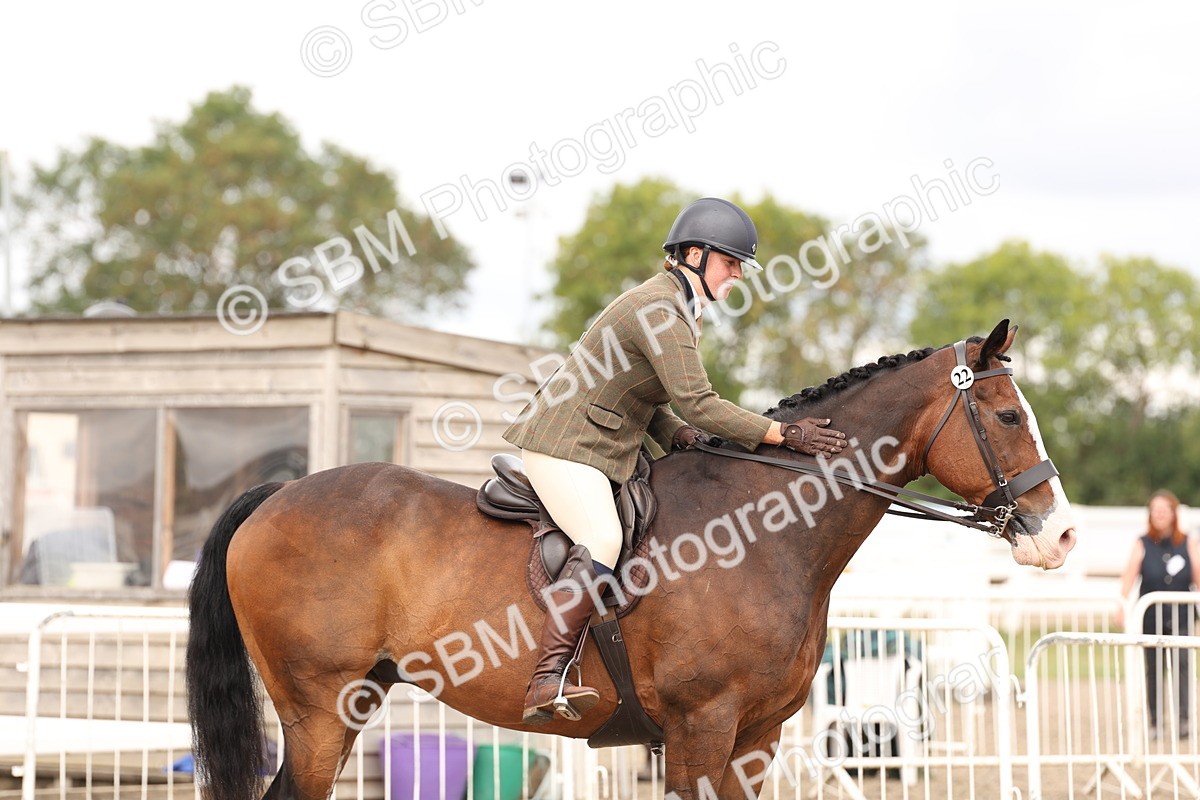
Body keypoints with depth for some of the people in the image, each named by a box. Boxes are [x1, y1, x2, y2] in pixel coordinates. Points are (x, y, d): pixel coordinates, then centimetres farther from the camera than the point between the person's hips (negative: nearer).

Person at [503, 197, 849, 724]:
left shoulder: (679, 309, 15)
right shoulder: (660, 311, -18)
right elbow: (698, 403, -25)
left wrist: (674, 431, 1)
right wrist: (784, 434, -24)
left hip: (607, 451, 11)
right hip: (565, 445, -11)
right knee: (602, 542, -31)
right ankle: (547, 683, -35)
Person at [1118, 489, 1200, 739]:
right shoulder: (1142, 544, 4)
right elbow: (1129, 576, -3)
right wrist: (1123, 608, -15)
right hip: (1151, 617, 1)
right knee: (1154, 670, 3)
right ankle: (1156, 722, 12)